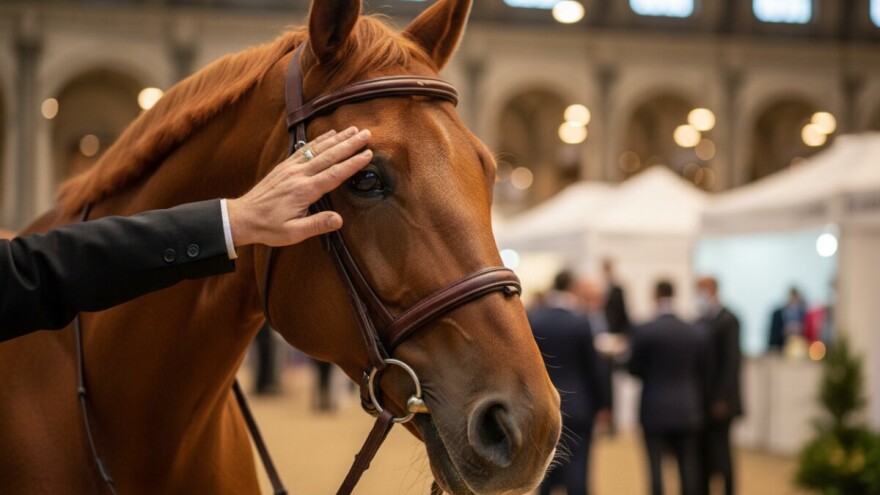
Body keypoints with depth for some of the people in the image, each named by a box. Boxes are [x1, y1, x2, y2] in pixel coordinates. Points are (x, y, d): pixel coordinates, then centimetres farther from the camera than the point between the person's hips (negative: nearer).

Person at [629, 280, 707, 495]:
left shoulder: (643, 332, -10)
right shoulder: (694, 333, 0)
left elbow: (634, 368, -3)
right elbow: (701, 373, 5)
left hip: (655, 411, -3)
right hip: (687, 411, 3)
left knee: (656, 467, 1)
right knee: (688, 468, 7)